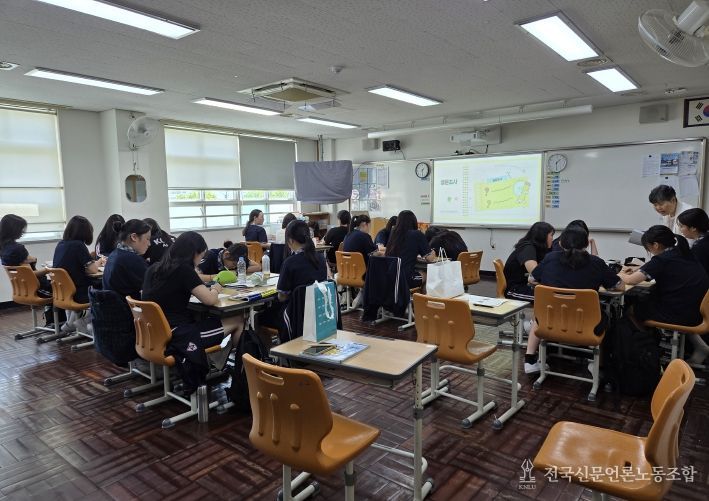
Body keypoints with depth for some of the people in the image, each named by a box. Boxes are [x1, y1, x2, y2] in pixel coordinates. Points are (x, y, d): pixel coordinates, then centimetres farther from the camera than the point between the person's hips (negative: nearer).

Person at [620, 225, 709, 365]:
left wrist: (621, 275, 5)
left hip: (682, 316, -7)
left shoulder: (662, 260, -15)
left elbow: (630, 280, -17)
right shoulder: (684, 253, 7)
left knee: (632, 309, 10)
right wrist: (638, 272, 11)